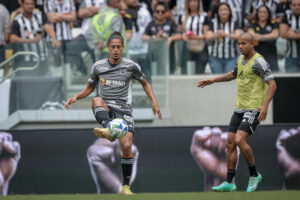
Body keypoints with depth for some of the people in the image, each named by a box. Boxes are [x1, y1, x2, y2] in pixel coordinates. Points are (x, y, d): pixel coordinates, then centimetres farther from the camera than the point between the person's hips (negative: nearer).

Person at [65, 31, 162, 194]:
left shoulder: (131, 66, 5)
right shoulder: (98, 66, 8)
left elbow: (145, 83, 19)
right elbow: (90, 88, 21)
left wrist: (154, 101, 7)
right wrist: (75, 98, 4)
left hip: (123, 109, -1)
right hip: (105, 108, 1)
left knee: (126, 146, -18)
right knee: (97, 100, -36)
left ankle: (126, 186, -4)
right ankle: (107, 130, -64)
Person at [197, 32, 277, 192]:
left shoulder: (259, 62, -13)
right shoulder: (242, 59, 14)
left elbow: (272, 84, -18)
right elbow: (233, 75, 35)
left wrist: (265, 105, -29)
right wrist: (212, 80, 32)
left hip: (254, 109, -9)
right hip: (240, 108, 9)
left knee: (239, 140, -21)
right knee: (230, 143, 3)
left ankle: (254, 175, -3)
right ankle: (229, 183, 8)